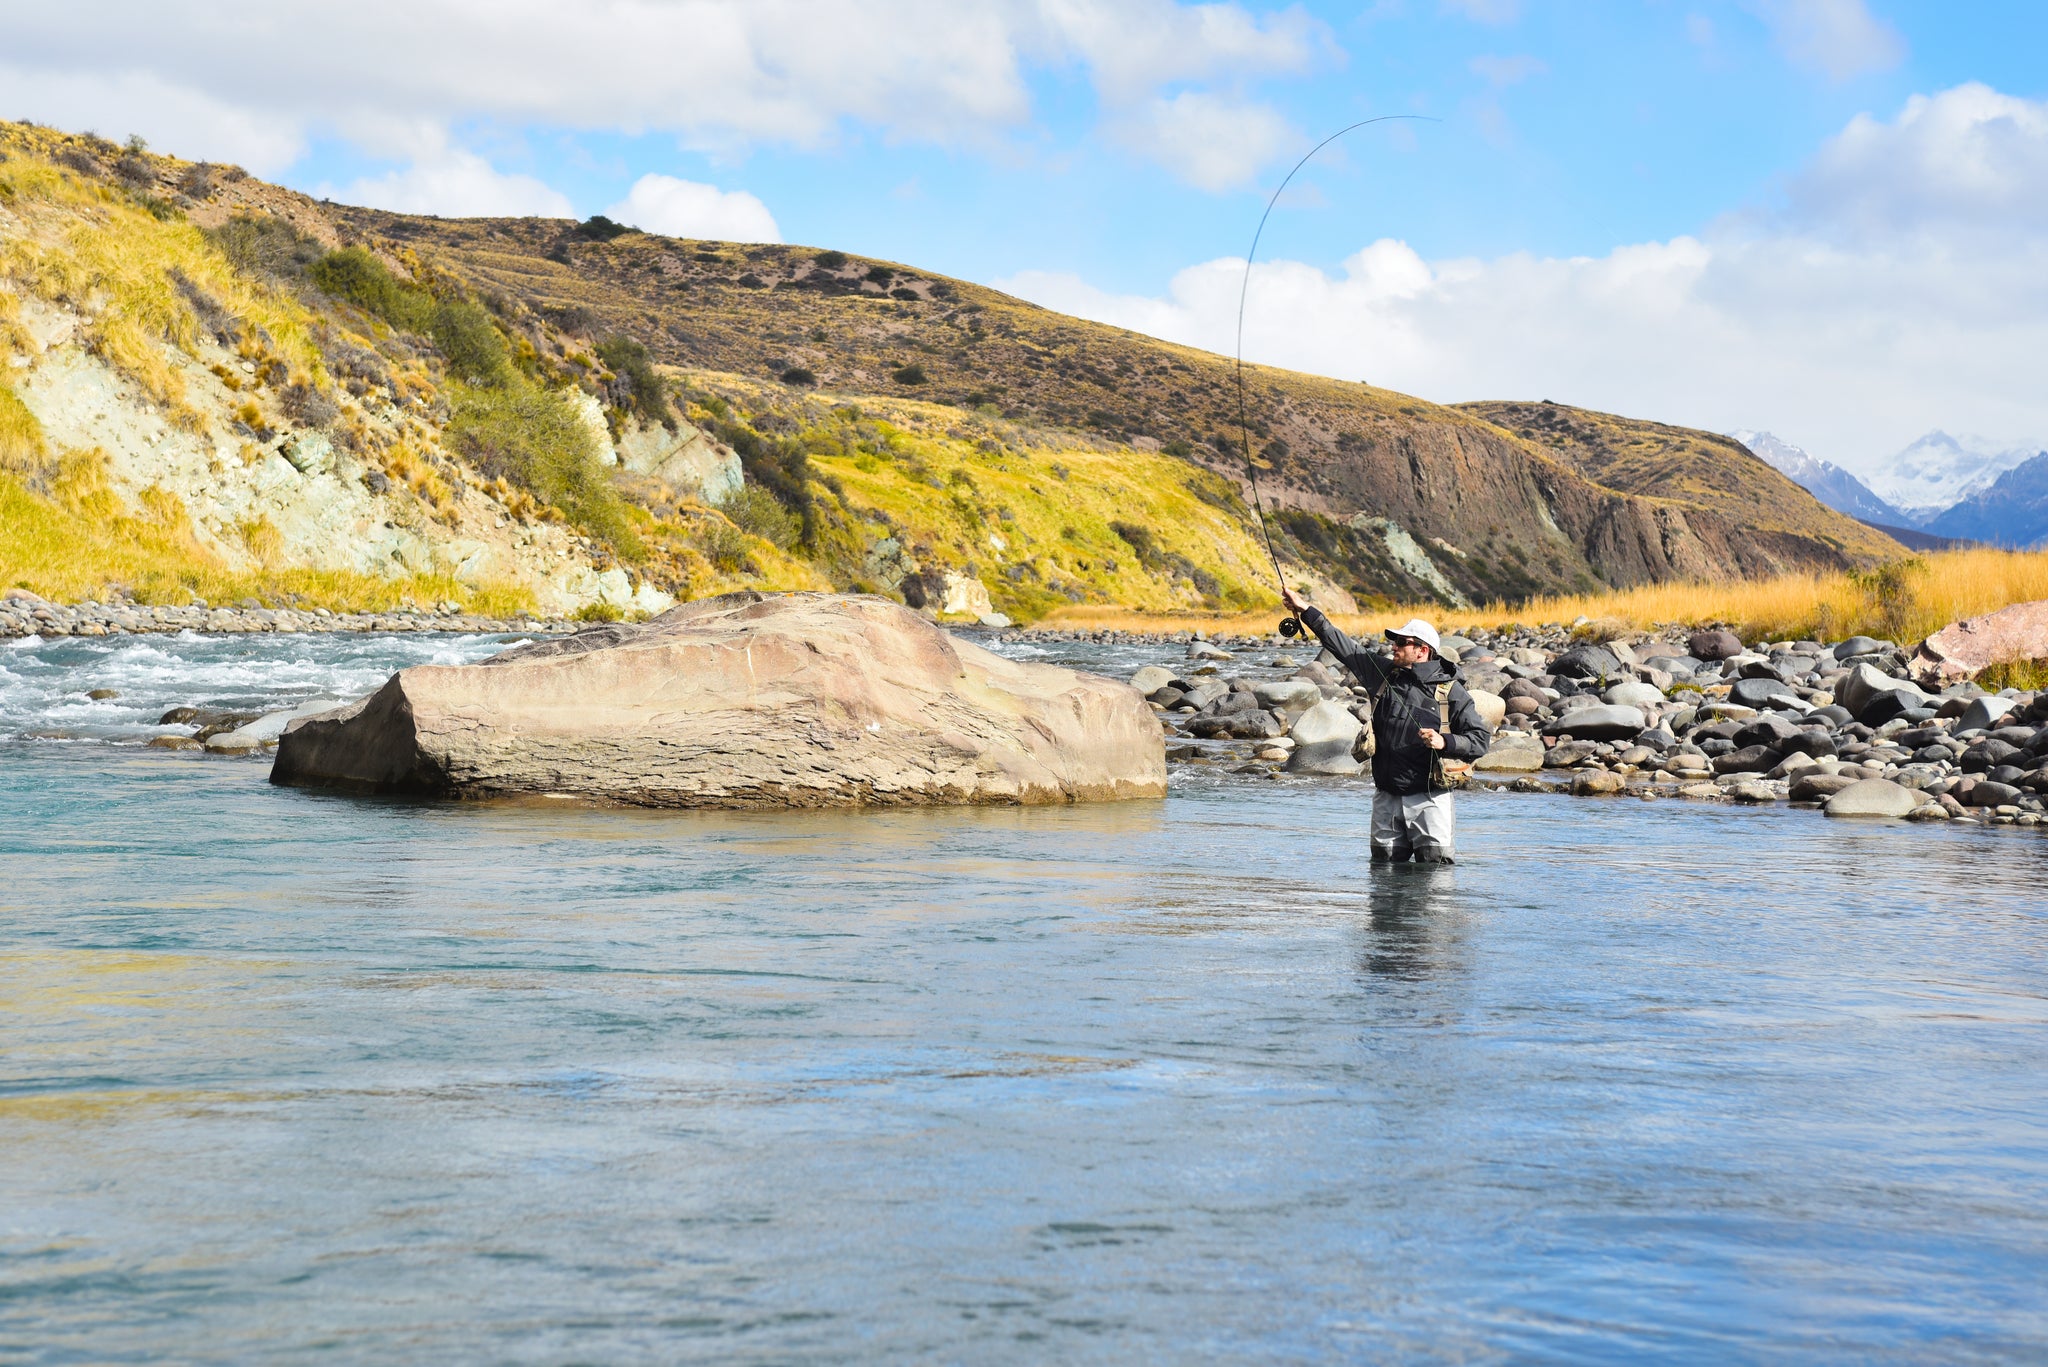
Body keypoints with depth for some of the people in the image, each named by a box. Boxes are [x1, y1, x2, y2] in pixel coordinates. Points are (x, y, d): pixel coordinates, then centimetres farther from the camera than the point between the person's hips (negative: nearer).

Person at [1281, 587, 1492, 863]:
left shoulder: (1450, 691, -4)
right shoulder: (1384, 673, 8)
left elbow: (1481, 737, -3)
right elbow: (1344, 646, 12)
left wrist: (1445, 743, -20)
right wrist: (1306, 611, 12)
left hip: (1428, 798, -4)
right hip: (1387, 799, 4)